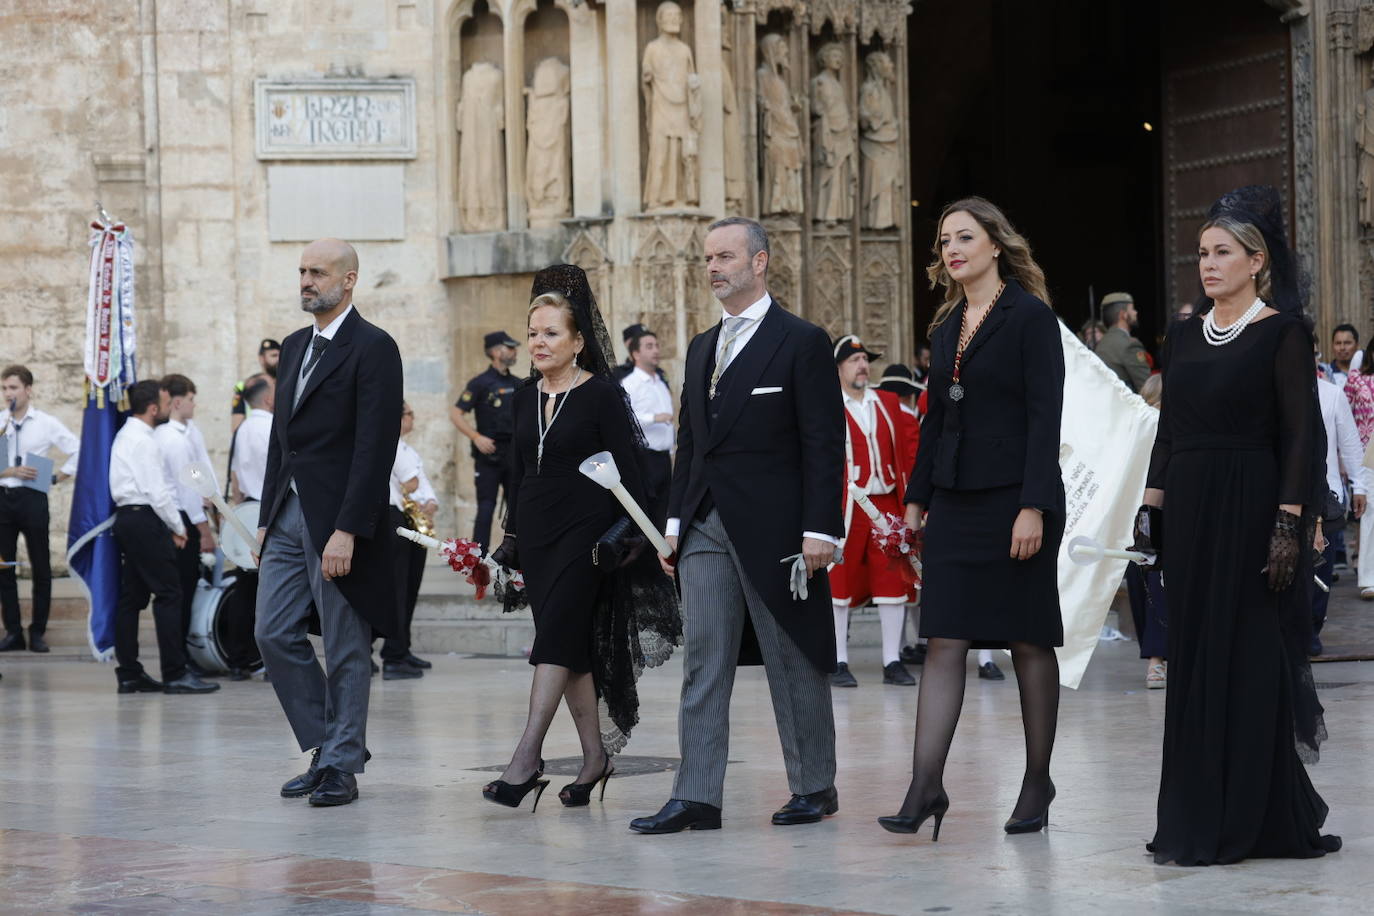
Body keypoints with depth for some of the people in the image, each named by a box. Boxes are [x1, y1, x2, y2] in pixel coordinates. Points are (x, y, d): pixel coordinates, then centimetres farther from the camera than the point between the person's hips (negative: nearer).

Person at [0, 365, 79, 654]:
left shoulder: (46, 423, 1)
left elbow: (78, 450, 3)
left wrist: (58, 477, -2)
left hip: (32, 498, -1)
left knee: (41, 568, 2)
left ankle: (38, 632, 9)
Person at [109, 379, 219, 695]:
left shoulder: (126, 435, 18)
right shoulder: (142, 440, -14)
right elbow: (157, 492, -17)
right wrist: (178, 528, -8)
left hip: (127, 517, 11)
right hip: (145, 519, -11)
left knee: (132, 595, 10)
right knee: (168, 593, -9)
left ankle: (129, 673, 11)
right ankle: (175, 674, -11)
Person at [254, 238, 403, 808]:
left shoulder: (373, 348, -10)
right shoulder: (295, 347, 16)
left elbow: (375, 446, -16)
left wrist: (348, 530, -20)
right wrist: (267, 517, 14)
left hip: (339, 520, -8)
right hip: (289, 516, 8)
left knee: (346, 650, 1)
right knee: (274, 635, 5)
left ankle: (342, 766, 10)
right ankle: (327, 749, 17)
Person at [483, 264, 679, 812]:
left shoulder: (602, 395, -7)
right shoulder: (526, 397, 11)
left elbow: (628, 472, -8)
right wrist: (511, 536, 16)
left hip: (584, 534, -6)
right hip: (537, 534, 6)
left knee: (556, 640, -14)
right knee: (572, 647, 9)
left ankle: (527, 759, -18)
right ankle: (594, 755, 16)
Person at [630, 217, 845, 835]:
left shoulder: (802, 343, -5)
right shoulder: (702, 348, 16)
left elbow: (823, 444, -9)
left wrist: (819, 529, -15)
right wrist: (676, 521, 11)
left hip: (774, 529, -6)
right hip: (706, 529, 6)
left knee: (793, 663, 4)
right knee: (703, 666, 2)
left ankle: (815, 788, 16)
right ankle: (697, 798, 2)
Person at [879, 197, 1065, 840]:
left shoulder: (1030, 316, -7)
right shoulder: (946, 326, 14)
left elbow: (1045, 416, -13)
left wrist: (1033, 507, -18)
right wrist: (917, 495, 13)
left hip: (1015, 499, -6)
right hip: (955, 503, 6)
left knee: (1028, 642, 4)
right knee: (943, 641, -2)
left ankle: (1038, 781, 15)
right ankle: (926, 786, -6)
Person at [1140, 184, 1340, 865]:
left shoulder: (1280, 333, -6)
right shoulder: (1184, 337, 13)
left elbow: (1302, 434, -10)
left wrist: (1289, 522, -17)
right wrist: (1151, 504, 6)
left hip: (1250, 510, -6)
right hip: (1189, 512, 6)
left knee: (1246, 656, -3)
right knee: (1195, 657, 7)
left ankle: (1243, 824, 4)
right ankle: (1199, 819, 12)